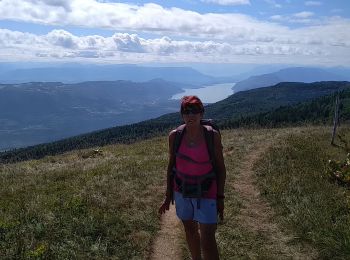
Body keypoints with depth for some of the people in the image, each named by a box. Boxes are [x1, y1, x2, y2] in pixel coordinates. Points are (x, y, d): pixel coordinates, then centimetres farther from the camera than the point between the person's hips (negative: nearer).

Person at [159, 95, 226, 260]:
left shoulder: (213, 135, -13)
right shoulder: (175, 136, -7)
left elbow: (220, 167, -5)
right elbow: (171, 165, 3)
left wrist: (220, 197, -6)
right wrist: (168, 196, 5)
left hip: (206, 192, -3)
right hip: (182, 191, 3)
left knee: (207, 239, -6)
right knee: (190, 230, 20)